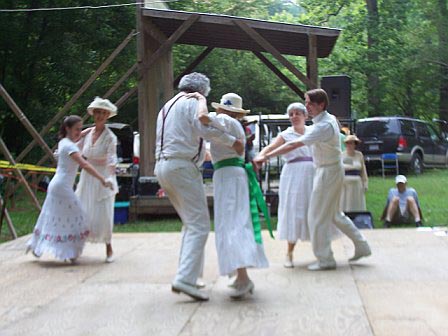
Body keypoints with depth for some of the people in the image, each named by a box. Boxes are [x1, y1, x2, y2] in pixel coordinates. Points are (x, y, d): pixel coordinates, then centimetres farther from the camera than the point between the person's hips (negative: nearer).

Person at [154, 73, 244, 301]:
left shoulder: (167, 107, 26)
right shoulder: (194, 101, -1)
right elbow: (203, 127, -19)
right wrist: (232, 141, -12)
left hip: (162, 166, 9)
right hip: (183, 167, -9)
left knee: (190, 223, 17)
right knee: (199, 224, -12)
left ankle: (187, 275, 14)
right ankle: (185, 279, -24)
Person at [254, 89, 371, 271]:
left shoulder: (323, 126, -26)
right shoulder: (330, 118, 4)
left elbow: (294, 144, -33)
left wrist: (266, 156, -35)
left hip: (328, 172, -10)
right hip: (330, 169, 10)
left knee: (318, 216, -1)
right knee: (334, 214, 20)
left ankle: (325, 259, 7)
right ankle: (361, 246, 27)